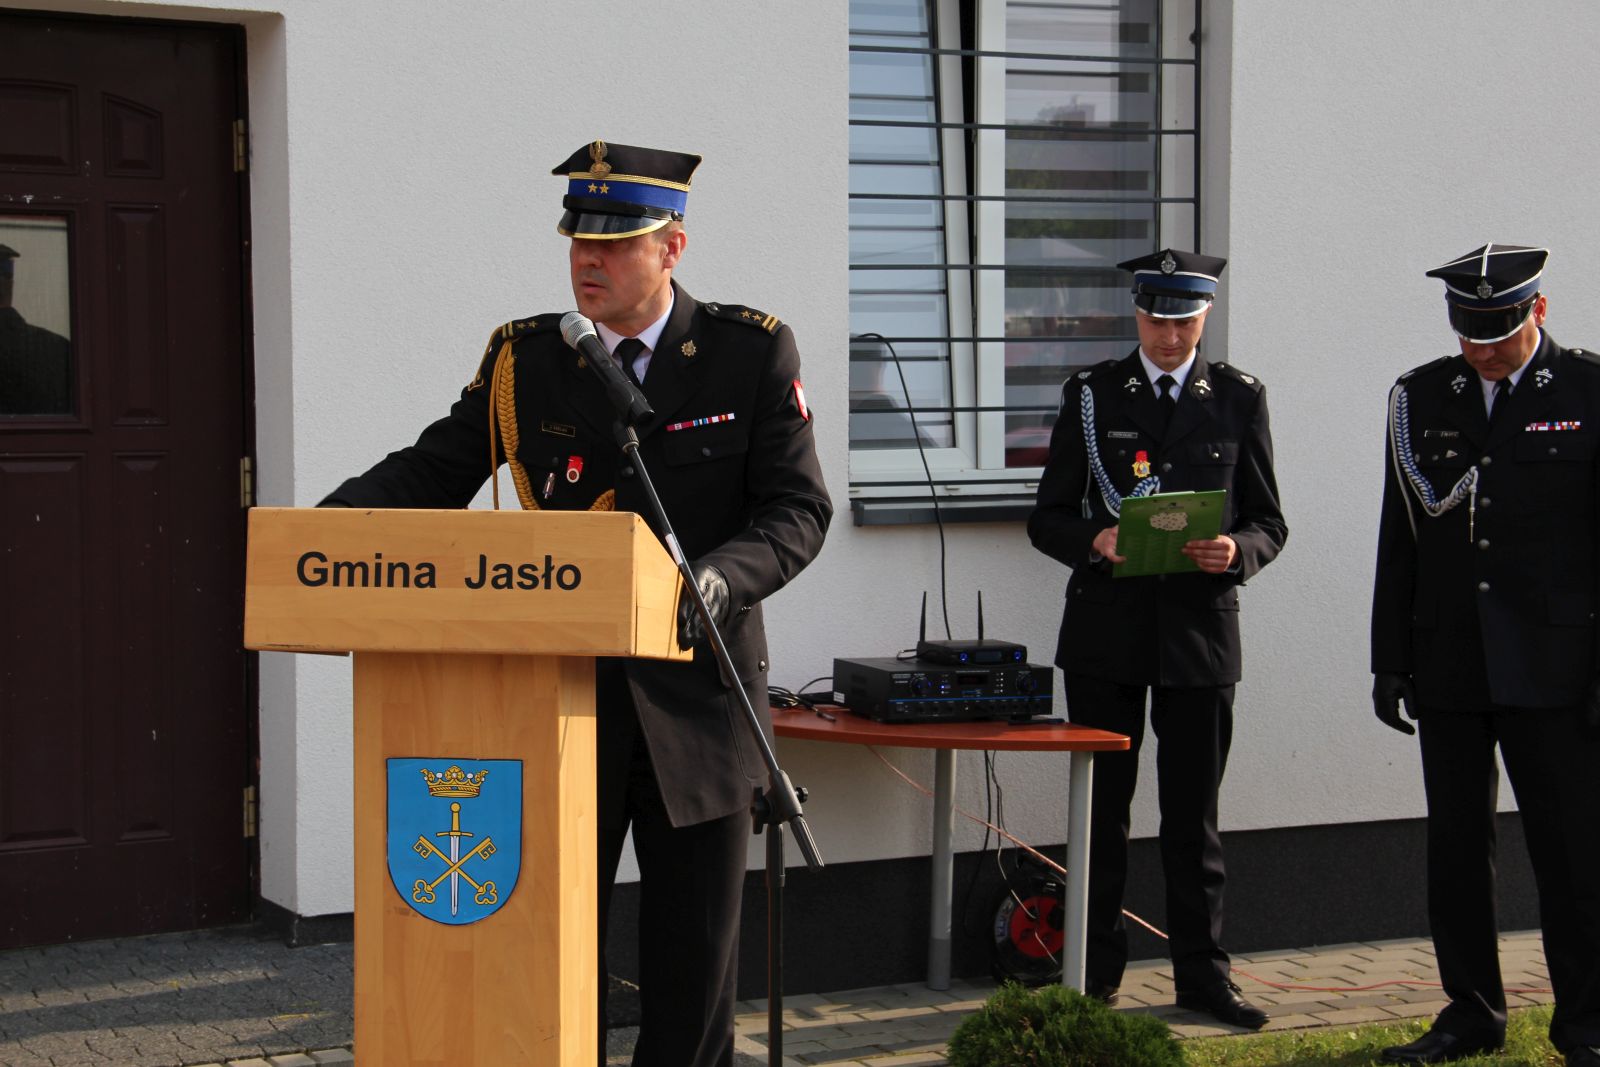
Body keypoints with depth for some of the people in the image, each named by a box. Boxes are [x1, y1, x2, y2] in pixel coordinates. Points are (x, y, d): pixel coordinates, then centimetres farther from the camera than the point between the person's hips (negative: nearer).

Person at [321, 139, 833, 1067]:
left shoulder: (753, 352, -2)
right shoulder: (525, 358, 4)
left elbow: (798, 510, -5)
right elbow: (433, 473, 6)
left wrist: (722, 577, -25)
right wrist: (327, 522, -12)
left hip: (695, 706, -1)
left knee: (693, 970, 8)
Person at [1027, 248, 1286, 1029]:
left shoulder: (1239, 398, 7)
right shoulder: (1092, 395, 5)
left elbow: (1267, 520, 8)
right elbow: (1047, 518, 4)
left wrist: (1237, 550, -15)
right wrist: (1096, 541, -17)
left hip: (1200, 628, 0)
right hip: (1106, 632, 0)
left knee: (1193, 814, 5)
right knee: (1100, 809, 5)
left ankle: (1202, 974, 14)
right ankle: (1095, 975, 14)